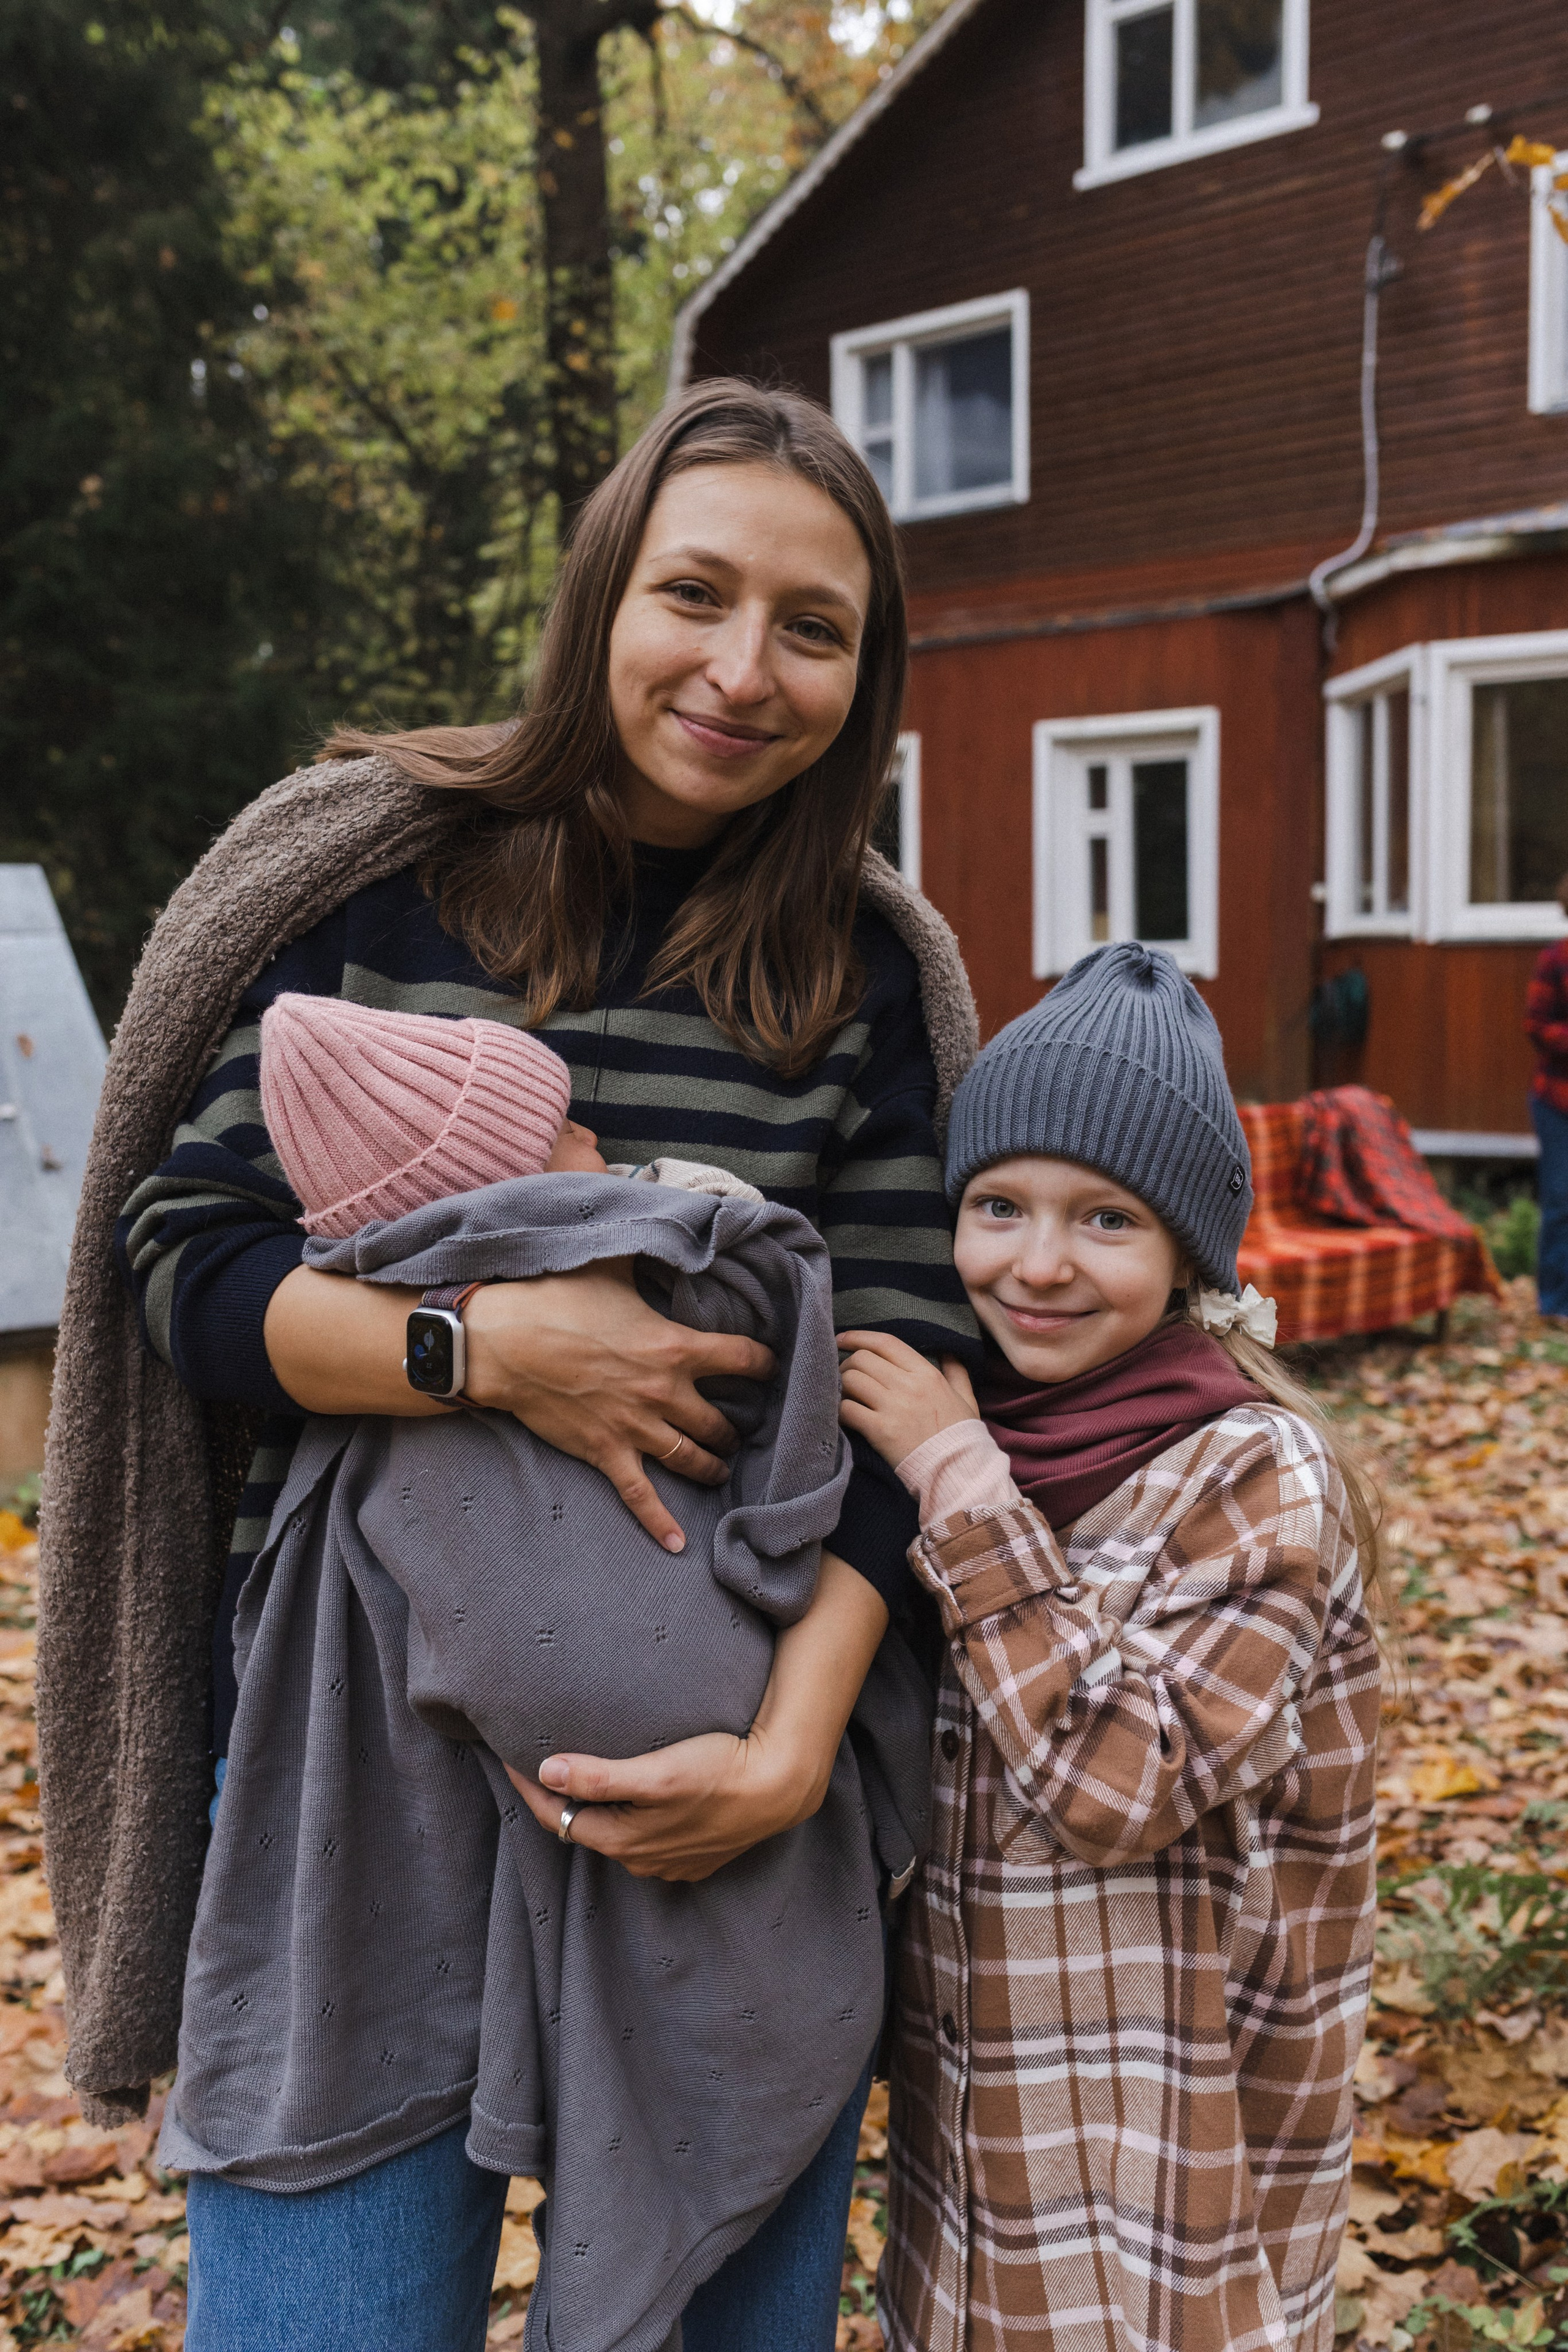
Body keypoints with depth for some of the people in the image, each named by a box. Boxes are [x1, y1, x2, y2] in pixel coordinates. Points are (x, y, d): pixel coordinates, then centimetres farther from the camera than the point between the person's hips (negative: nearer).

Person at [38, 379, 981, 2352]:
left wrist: (791, 1746, -17)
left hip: (715, 1755, 2)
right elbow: (179, 1260, -5)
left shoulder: (871, 978, 1)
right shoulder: (375, 872, -4)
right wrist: (488, 1345, -23)